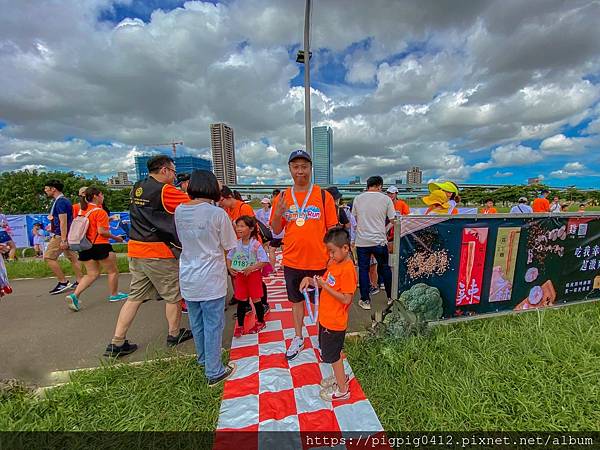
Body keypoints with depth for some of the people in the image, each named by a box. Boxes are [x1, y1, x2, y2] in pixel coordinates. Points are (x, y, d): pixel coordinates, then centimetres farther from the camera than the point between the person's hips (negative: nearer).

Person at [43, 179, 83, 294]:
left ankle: (63, 283, 0)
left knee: (48, 257, -4)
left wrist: (63, 240, -23)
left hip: (61, 235, -10)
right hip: (68, 235, 10)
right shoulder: (63, 200, 15)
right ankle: (79, 282, 14)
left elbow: (63, 222, -22)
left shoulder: (60, 202, -16)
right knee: (72, 258, 9)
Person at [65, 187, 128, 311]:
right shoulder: (100, 211, -16)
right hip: (100, 245, -8)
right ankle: (114, 295, 23)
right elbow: (102, 231, -20)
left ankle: (74, 295, 0)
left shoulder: (81, 210, 9)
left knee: (92, 274, 15)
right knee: (112, 271, 11)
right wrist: (115, 238, -9)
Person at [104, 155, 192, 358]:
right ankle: (174, 334, 27)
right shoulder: (165, 190, -15)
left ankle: (117, 343, 22)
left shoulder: (137, 188, 9)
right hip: (159, 252, -8)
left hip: (136, 250, 8)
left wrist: (180, 190, 8)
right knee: (173, 295, 10)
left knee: (135, 296, 16)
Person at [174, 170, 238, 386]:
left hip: (188, 278, 6)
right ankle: (214, 372, 24)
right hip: (211, 280, -6)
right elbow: (228, 247, -10)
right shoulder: (217, 213, -18)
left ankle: (204, 360, 44)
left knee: (197, 323, 22)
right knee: (213, 325, 9)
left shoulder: (179, 211, -2)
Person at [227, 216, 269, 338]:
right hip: (239, 275, 4)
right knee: (241, 301, 12)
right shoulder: (236, 244, -2)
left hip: (253, 275, -4)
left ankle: (260, 322, 31)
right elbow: (229, 257, 10)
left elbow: (264, 261, -17)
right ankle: (240, 326, 27)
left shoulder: (256, 244, -17)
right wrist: (229, 268, -6)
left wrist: (251, 268, -24)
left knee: (256, 299, 9)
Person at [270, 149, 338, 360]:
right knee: (296, 300, 19)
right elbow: (276, 230, 6)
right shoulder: (282, 197, 1)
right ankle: (298, 338, 41)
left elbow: (332, 229, -2)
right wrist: (278, 214, -14)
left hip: (319, 261, -2)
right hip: (292, 261, 3)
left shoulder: (324, 195, -6)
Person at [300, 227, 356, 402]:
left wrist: (325, 286, -26)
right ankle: (341, 377, 48)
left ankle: (342, 390, 32)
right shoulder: (335, 263, 2)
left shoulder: (347, 269, -25)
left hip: (334, 322, -8)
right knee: (333, 352, 26)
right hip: (326, 318, 8)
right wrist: (309, 280, -9)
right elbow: (324, 283, 8)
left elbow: (346, 299, -26)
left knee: (333, 355, 11)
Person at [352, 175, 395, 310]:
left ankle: (365, 300, 17)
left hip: (362, 241, 1)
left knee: (363, 269, 10)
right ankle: (390, 297, 31)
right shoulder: (385, 199, -3)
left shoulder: (358, 199, 3)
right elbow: (392, 220, 0)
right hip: (379, 240, 0)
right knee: (385, 268, 17)